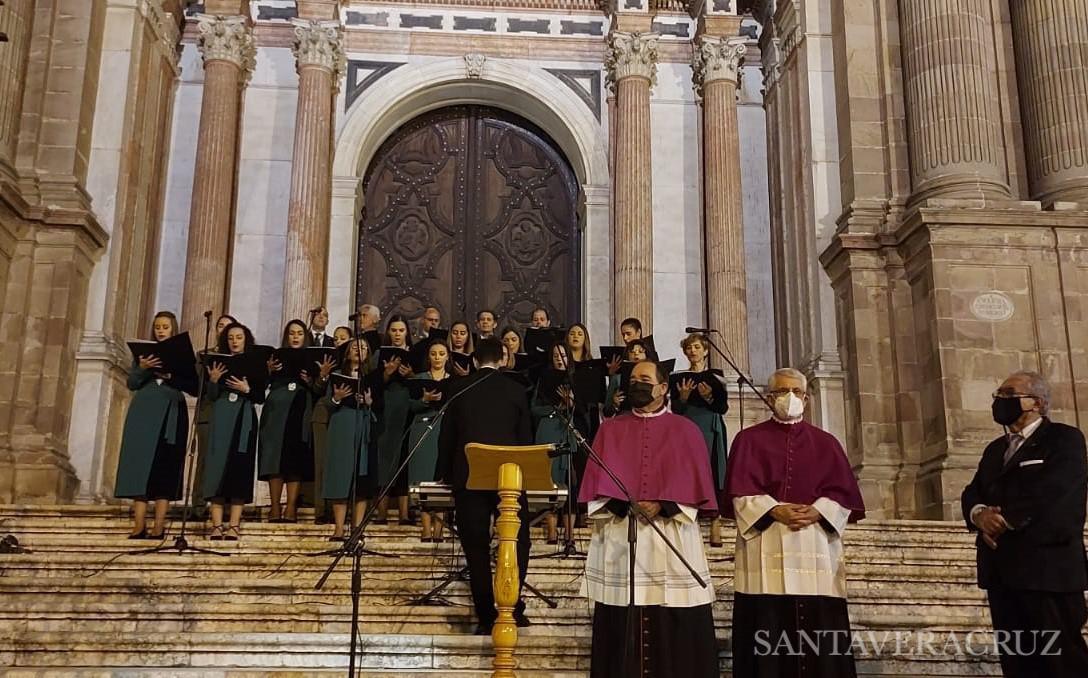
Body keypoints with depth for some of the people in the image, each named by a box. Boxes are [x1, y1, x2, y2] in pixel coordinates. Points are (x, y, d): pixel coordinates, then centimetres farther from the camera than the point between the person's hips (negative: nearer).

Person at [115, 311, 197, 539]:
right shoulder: (143, 352, 14)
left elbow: (194, 388, -1)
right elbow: (132, 384, 4)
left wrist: (171, 377, -15)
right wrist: (142, 368, -15)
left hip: (171, 414, -2)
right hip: (143, 413, 2)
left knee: (164, 468, -4)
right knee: (140, 464, -4)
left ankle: (159, 526, -6)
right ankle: (139, 526, -5)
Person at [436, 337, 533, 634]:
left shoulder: (459, 389, 5)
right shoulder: (515, 390, 2)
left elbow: (446, 436, 9)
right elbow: (525, 436, 6)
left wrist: (443, 473, 22)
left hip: (468, 477, 1)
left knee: (477, 547, 4)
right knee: (517, 540, 11)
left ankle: (486, 617, 5)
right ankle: (512, 606, 1)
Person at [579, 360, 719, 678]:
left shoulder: (685, 430, 8)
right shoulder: (610, 429, 13)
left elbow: (693, 483, 1)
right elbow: (598, 481, 5)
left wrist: (662, 506, -14)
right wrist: (621, 505, -13)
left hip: (672, 540, -1)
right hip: (619, 538, 1)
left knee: (676, 629, -1)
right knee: (620, 628, 1)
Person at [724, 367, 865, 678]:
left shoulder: (825, 443, 15)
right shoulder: (749, 439, 9)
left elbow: (844, 491, 6)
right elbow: (741, 490, -1)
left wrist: (816, 512, -12)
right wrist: (775, 511, -15)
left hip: (817, 548, 2)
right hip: (766, 549, -2)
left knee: (820, 632, -1)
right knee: (769, 634, -5)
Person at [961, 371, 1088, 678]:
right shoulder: (995, 449, 22)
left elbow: (1049, 492, -17)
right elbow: (971, 493, 13)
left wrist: (1005, 519, -12)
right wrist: (980, 514, -9)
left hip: (1047, 568, -7)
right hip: (1001, 571, 7)